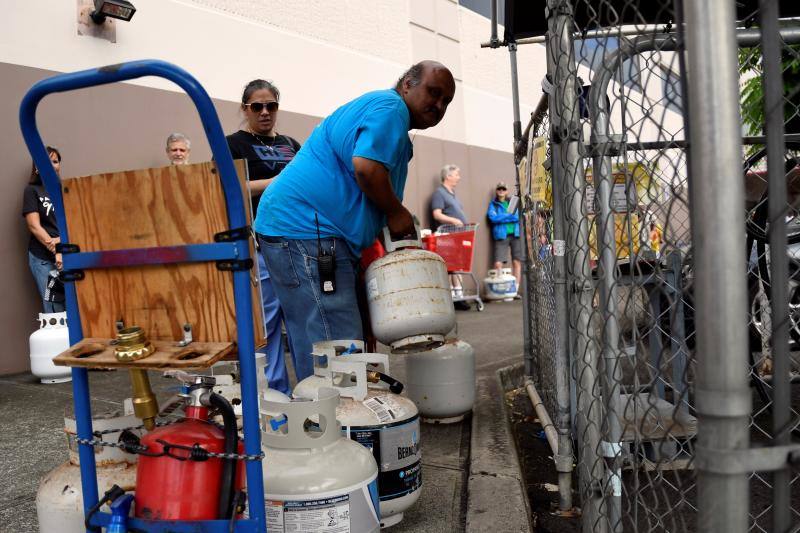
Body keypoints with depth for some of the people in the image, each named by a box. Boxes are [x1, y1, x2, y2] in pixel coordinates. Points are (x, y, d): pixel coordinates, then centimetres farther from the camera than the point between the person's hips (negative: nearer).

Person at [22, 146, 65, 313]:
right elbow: (34, 226, -4)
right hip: (43, 258, -2)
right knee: (54, 309, -2)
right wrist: (56, 251, -14)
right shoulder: (32, 190, 4)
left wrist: (62, 240, -13)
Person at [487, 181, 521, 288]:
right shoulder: (493, 204, 12)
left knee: (517, 262, -2)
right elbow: (493, 218, -6)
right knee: (498, 264, -12)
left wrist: (502, 217, -5)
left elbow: (520, 217, 8)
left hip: (515, 235, 2)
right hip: (501, 236, -2)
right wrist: (511, 216, -6)